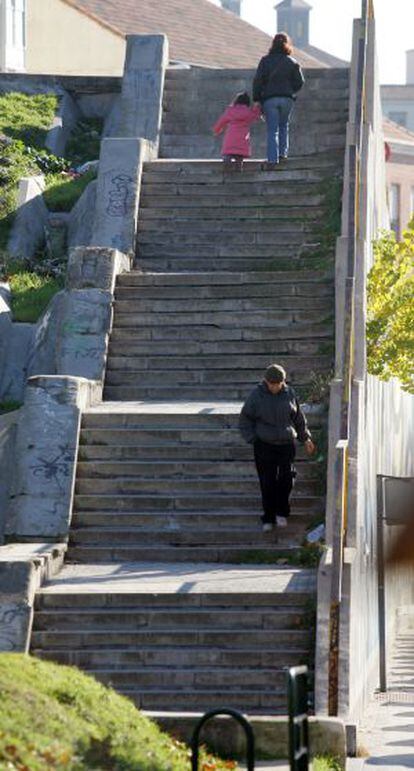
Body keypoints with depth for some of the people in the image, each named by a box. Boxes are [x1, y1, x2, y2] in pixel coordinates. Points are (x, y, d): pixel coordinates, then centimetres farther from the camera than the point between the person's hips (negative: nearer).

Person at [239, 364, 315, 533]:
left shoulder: (289, 394, 3)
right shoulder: (256, 395, -4)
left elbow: (299, 418, 16)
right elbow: (245, 419, 4)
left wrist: (305, 438, 18)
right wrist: (252, 439, -5)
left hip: (286, 443, 2)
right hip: (264, 446, -2)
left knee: (286, 478, -5)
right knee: (267, 482, -1)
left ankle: (281, 513, 15)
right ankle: (268, 519, 9)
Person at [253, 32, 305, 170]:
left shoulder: (265, 61, 1)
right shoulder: (292, 62, 3)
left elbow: (258, 80, -2)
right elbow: (300, 81, 3)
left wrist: (256, 99, 2)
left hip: (269, 98, -1)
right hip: (287, 98, 1)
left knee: (272, 130, -1)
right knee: (283, 126, 21)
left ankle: (272, 160, -8)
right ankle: (283, 153, 15)